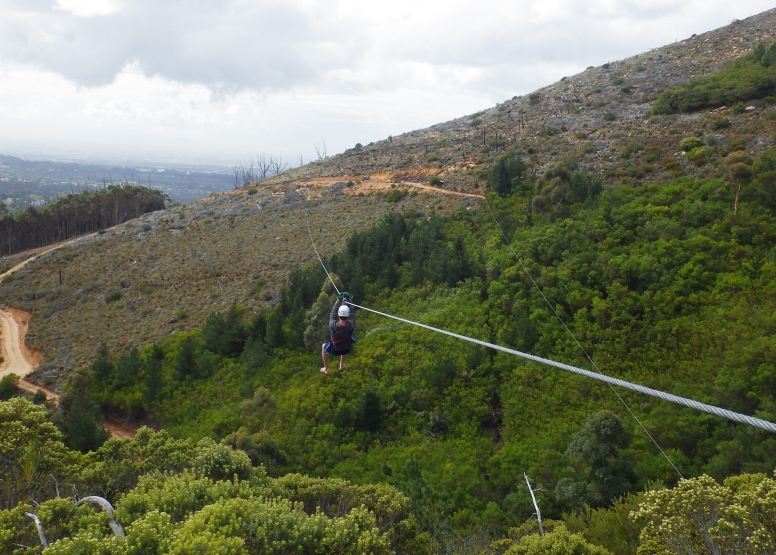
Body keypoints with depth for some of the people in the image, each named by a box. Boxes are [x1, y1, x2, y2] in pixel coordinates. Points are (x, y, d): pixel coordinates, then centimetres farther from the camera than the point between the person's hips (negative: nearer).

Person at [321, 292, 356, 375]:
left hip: (335, 350, -2)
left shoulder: (333, 325, -36)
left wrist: (338, 301, -6)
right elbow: (352, 314, -14)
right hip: (347, 349, 2)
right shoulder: (351, 325, -32)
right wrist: (348, 302, -3)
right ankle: (342, 366, 47)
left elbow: (332, 314, -17)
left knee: (324, 346, 31)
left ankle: (326, 370, 36)